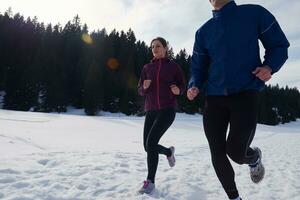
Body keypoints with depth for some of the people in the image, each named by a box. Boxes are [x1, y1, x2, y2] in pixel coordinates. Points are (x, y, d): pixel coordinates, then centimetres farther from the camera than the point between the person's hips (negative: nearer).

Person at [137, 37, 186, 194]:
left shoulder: (173, 66, 2)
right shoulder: (147, 68, 10)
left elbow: (182, 85, 9)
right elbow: (140, 91, 11)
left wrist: (178, 90, -14)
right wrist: (145, 87, -12)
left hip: (167, 110, -4)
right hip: (150, 111, 5)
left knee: (151, 142, -17)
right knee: (148, 146, 6)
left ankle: (150, 181, 0)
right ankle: (169, 152, 39)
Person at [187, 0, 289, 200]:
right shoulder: (203, 31, 12)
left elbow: (279, 45, 8)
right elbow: (198, 66, 15)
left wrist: (269, 66, -13)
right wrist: (194, 86, -5)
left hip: (245, 93, -3)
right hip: (214, 98, 4)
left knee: (235, 151, -15)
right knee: (217, 154, 2)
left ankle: (255, 157, 25)